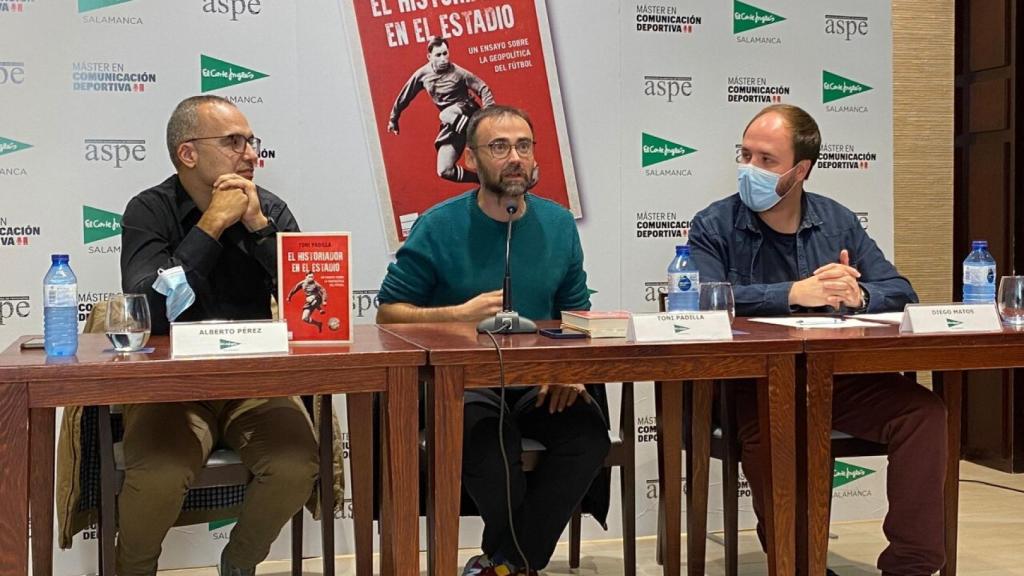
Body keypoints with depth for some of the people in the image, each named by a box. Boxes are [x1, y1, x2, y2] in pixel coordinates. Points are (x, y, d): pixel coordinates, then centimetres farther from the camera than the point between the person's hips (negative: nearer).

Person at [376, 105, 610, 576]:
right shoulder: (438, 227, -1)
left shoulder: (559, 225, 10)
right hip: (460, 380, -3)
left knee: (588, 431, -27)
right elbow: (388, 313, 0)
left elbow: (577, 314, 14)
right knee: (487, 433, -36)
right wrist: (459, 314, -15)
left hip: (539, 380, 3)